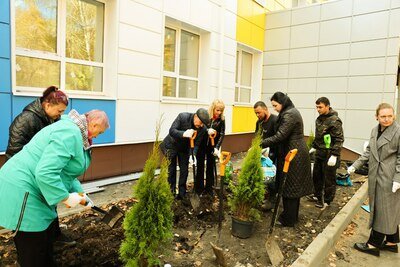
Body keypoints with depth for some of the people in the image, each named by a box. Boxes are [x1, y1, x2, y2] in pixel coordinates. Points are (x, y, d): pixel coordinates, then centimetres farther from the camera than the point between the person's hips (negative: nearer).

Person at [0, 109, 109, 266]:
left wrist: (79, 192, 18)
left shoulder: (71, 129, 12)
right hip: (21, 191, -11)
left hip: (29, 190, 11)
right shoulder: (70, 134, -24)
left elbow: (64, 170, 21)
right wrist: (66, 197, -19)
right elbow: (45, 173, -32)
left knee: (46, 239, 22)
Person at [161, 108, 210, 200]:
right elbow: (171, 131, -32)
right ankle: (171, 192, 17)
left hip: (185, 148, 3)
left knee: (184, 170, 5)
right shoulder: (183, 116, -29)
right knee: (171, 170, 1)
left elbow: (196, 144, -15)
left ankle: (182, 194, 19)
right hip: (171, 145, -3)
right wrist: (184, 134, -49)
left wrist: (192, 155, -33)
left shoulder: (203, 129, -21)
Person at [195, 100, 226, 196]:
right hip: (201, 145, -1)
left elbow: (222, 134, -12)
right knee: (200, 166, 5)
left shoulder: (221, 119, -9)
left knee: (210, 166, 7)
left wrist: (217, 147, -22)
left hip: (212, 146, 2)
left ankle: (209, 188, 19)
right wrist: (207, 130, -34)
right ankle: (199, 188, 17)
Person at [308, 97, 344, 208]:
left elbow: (339, 139, -18)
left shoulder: (334, 120, -16)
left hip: (329, 155, -8)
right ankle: (317, 195, 34)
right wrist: (313, 147, 19)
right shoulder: (319, 119, 10)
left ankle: (327, 201, 16)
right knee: (316, 175, 18)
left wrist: (334, 155, -22)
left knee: (329, 179, 3)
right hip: (319, 153, 8)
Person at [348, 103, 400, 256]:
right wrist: (355, 165, 9)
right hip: (376, 176, 7)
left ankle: (374, 244, 13)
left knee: (384, 210, 3)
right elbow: (368, 151, 15)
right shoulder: (374, 131, 8)